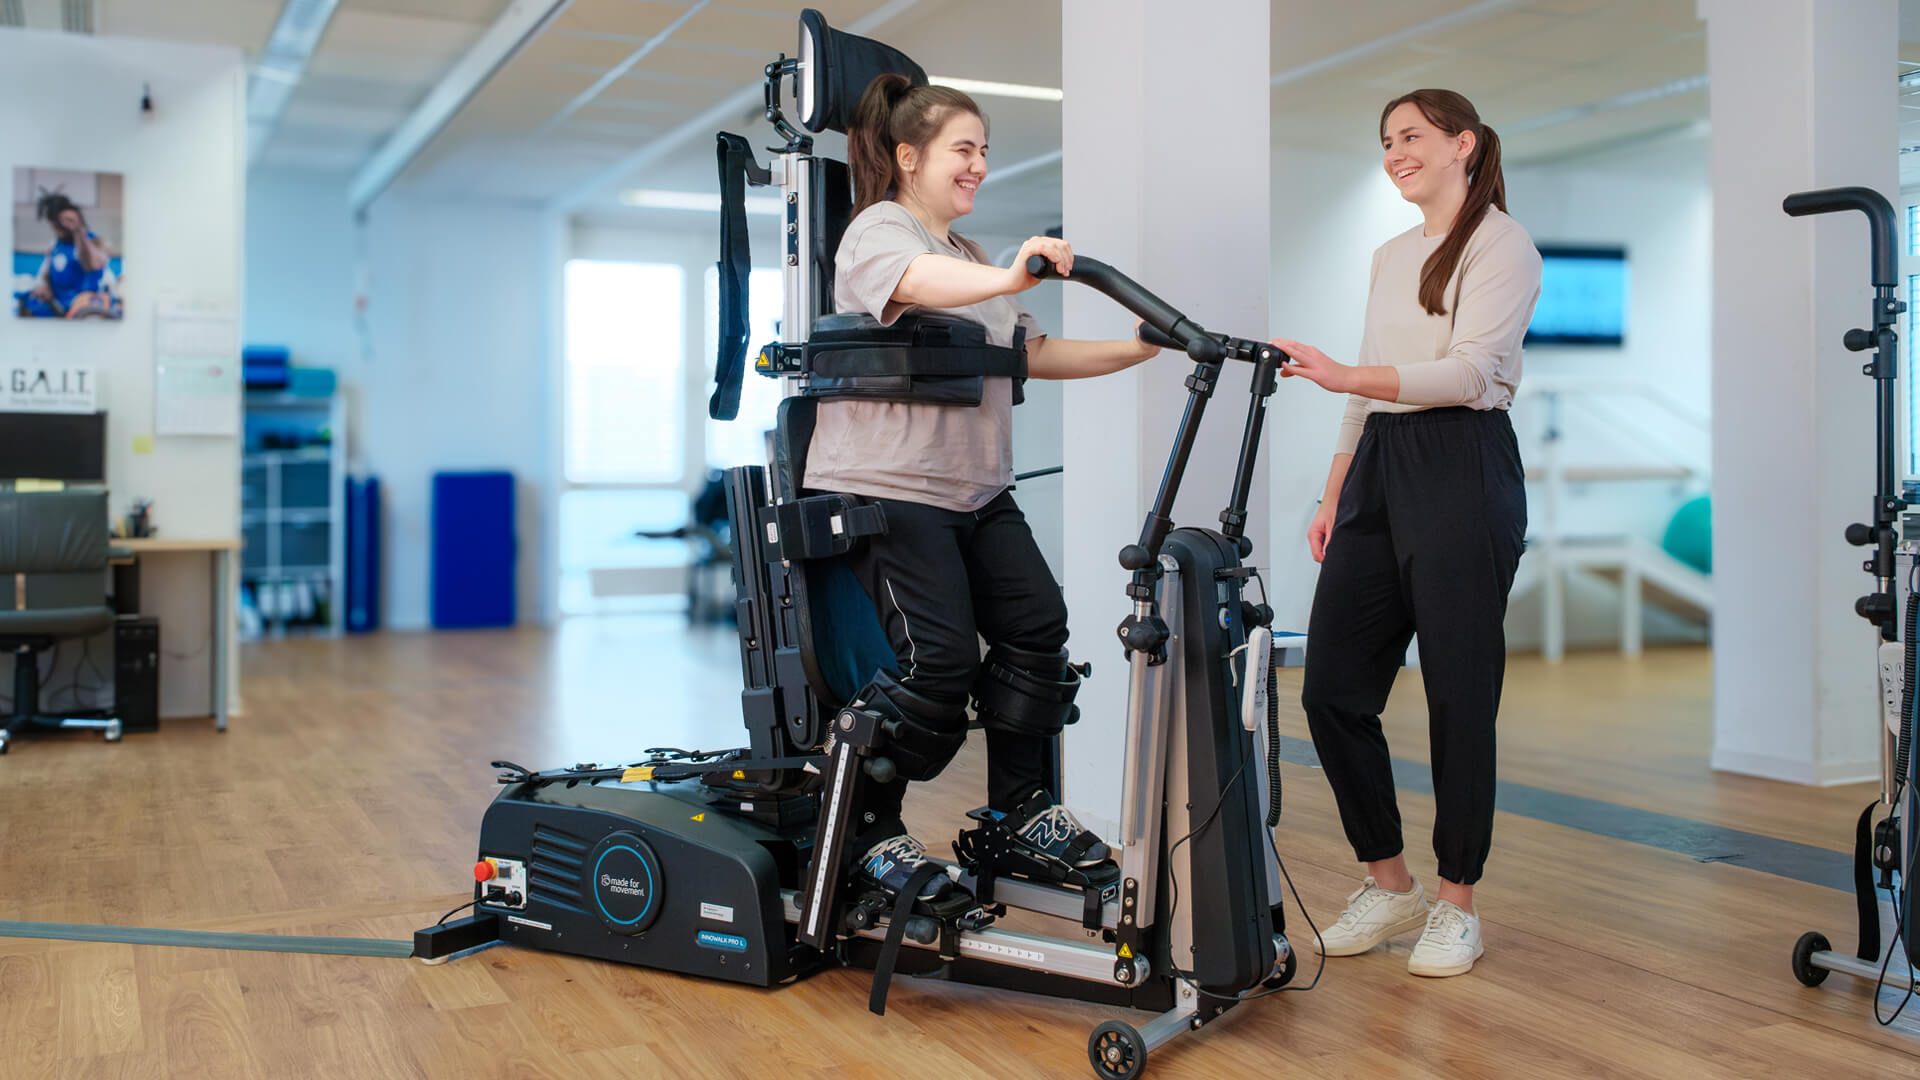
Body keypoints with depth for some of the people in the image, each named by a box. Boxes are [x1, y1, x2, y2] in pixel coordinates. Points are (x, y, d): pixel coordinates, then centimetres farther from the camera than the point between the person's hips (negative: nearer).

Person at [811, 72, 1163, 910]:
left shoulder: (974, 258, 24)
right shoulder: (877, 231, -4)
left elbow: (1038, 355, 21)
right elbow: (921, 282, -29)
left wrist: (1141, 351, 8)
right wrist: (1008, 277, -48)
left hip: (978, 489, 8)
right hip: (886, 487, -8)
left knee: (1037, 631, -4)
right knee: (940, 663, -16)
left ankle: (1022, 813, 10)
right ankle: (864, 831, 2)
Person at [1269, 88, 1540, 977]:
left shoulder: (1500, 243, -3)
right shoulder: (1389, 256, 20)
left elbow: (1470, 371, -17)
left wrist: (1344, 375, -28)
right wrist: (1334, 497, 15)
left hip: (1462, 473, -7)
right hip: (1377, 471, 8)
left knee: (1459, 696, -1)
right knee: (1333, 687, 3)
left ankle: (1457, 904, 14)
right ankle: (1389, 885, 19)